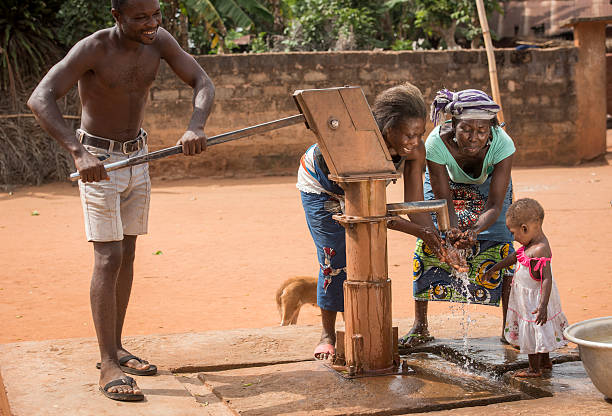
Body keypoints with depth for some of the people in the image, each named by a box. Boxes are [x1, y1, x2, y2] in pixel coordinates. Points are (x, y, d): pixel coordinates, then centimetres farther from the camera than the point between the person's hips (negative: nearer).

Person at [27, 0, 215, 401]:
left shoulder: (159, 40, -8)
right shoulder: (93, 49, -23)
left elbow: (203, 83, -9)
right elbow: (40, 99, -33)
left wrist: (196, 126, -31)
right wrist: (78, 152, -47)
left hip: (137, 157, 6)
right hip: (98, 162, -6)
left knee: (127, 253, 11)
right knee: (108, 258, -10)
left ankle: (115, 348, 22)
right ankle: (109, 367, -7)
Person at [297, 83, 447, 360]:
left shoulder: (415, 152, -28)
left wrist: (440, 245, -37)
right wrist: (418, 231, -44)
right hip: (320, 185, -5)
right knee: (334, 259, -7)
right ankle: (328, 334, 8)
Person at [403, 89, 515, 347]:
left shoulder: (502, 144, -38)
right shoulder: (437, 143, -39)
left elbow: (494, 206, -34)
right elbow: (443, 201, -31)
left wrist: (472, 232, -53)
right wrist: (453, 232, -50)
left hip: (489, 183, 0)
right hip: (445, 180, 0)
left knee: (501, 244, -13)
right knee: (426, 242, -10)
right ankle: (420, 326, 0)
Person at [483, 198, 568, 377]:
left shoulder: (540, 251, -29)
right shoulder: (532, 244, 1)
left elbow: (547, 278, -32)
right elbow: (514, 256, 15)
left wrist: (543, 305, -37)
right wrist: (494, 269, 23)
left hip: (535, 299, -9)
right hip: (527, 298, 9)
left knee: (533, 331, 5)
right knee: (539, 332, 22)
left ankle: (534, 369, 20)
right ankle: (545, 362, 38)